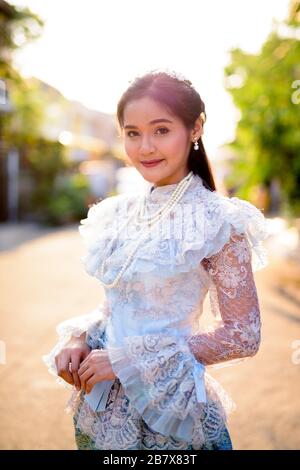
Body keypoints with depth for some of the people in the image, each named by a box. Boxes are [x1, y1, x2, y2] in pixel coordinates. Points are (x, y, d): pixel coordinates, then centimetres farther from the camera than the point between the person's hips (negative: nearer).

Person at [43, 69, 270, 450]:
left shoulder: (217, 221, -15)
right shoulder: (120, 212, 2)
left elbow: (243, 337, -15)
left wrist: (128, 359, -17)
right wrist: (79, 340, -8)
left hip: (165, 407, -5)